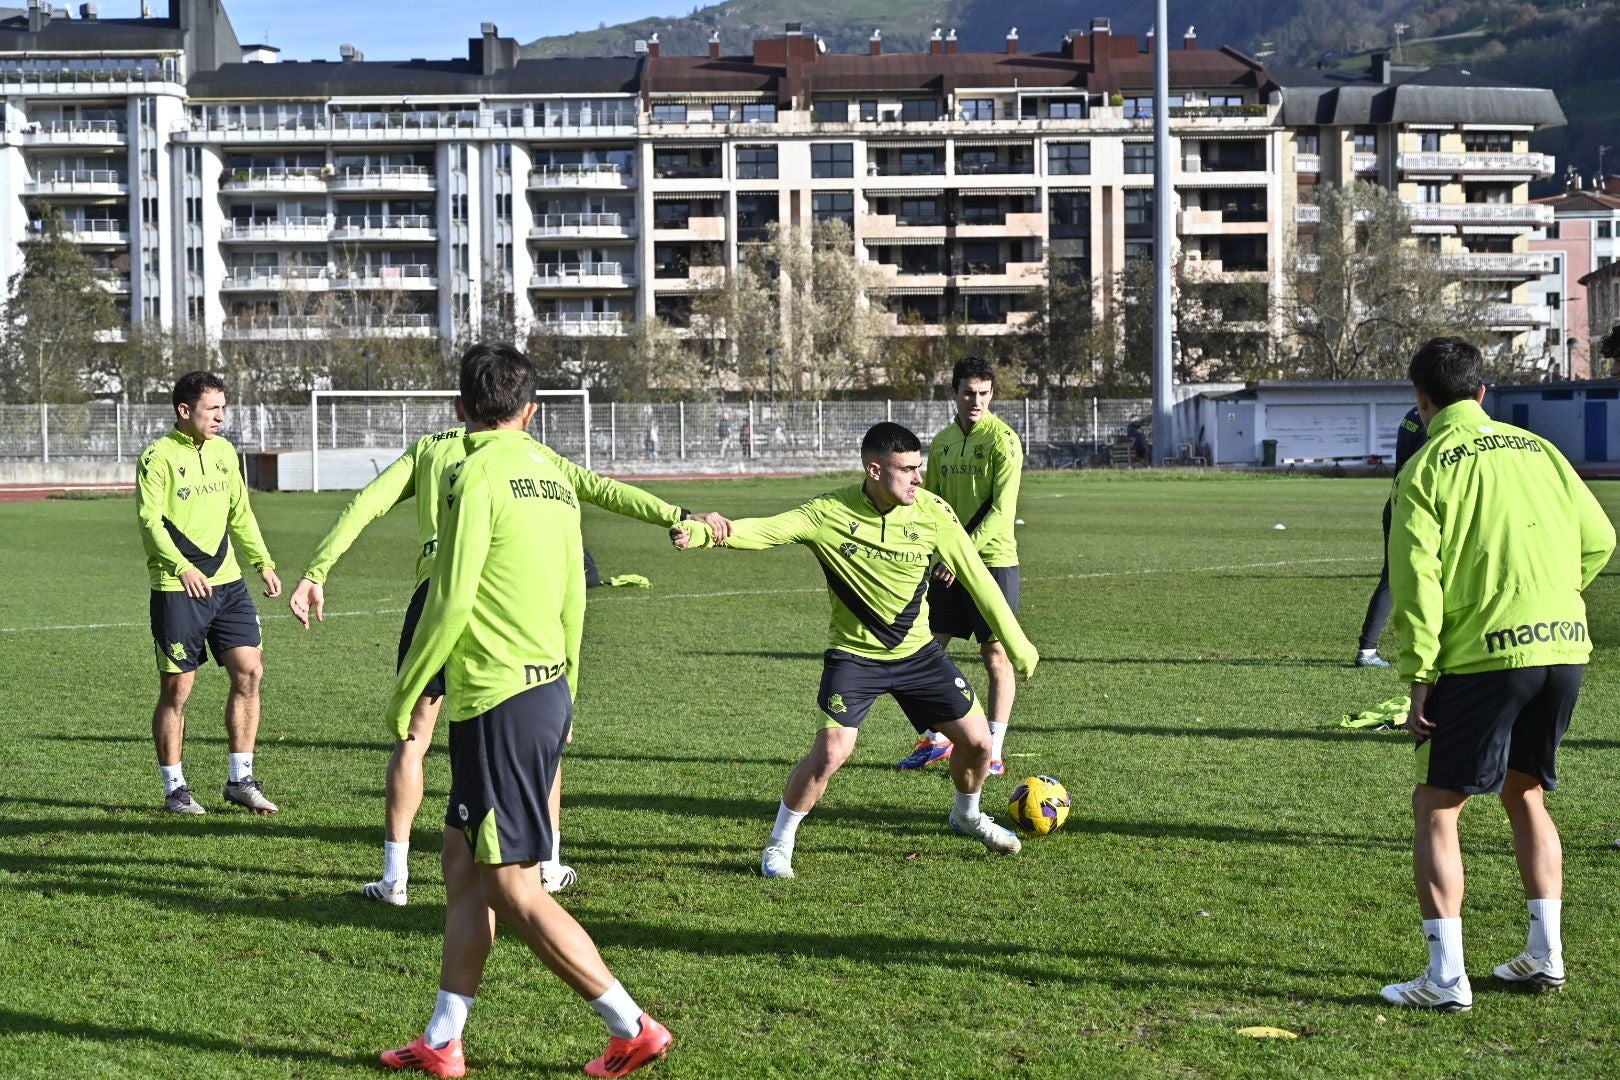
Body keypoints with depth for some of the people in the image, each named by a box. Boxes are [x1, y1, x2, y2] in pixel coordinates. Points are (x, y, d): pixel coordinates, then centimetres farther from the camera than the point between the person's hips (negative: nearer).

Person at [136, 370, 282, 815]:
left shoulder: (224, 451, 12)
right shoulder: (158, 457, -9)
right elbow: (150, 520, -17)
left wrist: (263, 562, 10)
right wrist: (181, 567, -31)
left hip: (227, 582, 6)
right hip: (178, 590, -6)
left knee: (249, 672, 0)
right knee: (177, 688, 1)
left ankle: (240, 780, 11)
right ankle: (175, 789, 13)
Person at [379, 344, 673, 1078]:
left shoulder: (478, 474, -13)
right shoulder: (552, 475, 11)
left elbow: (450, 600, -17)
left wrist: (405, 693, -7)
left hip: (500, 700, -9)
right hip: (548, 689, 9)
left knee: (511, 886, -3)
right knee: (463, 863, 14)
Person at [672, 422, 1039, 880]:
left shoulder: (932, 512, -12)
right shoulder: (830, 513, -19)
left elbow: (976, 578, -4)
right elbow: (767, 530, -29)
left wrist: (1016, 644, 0)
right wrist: (702, 532, -48)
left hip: (918, 652, 3)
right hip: (854, 653, -3)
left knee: (977, 740, 3)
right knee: (831, 751, -18)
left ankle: (967, 815, 36)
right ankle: (778, 845, 3)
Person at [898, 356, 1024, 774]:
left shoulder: (1003, 440, -10)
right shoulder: (942, 442, 10)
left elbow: (1001, 511, -18)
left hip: (993, 559, -6)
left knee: (995, 653, -1)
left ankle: (993, 754, 5)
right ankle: (935, 739, 22)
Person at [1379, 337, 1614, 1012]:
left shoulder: (1427, 468, -2)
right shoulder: (1538, 450, 13)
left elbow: (1416, 581, -9)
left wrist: (1419, 679, -6)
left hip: (1483, 656, -6)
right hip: (1565, 647, 6)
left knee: (1436, 806, 3)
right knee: (1525, 794, 23)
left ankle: (1445, 978, -4)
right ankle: (1545, 956, 23)